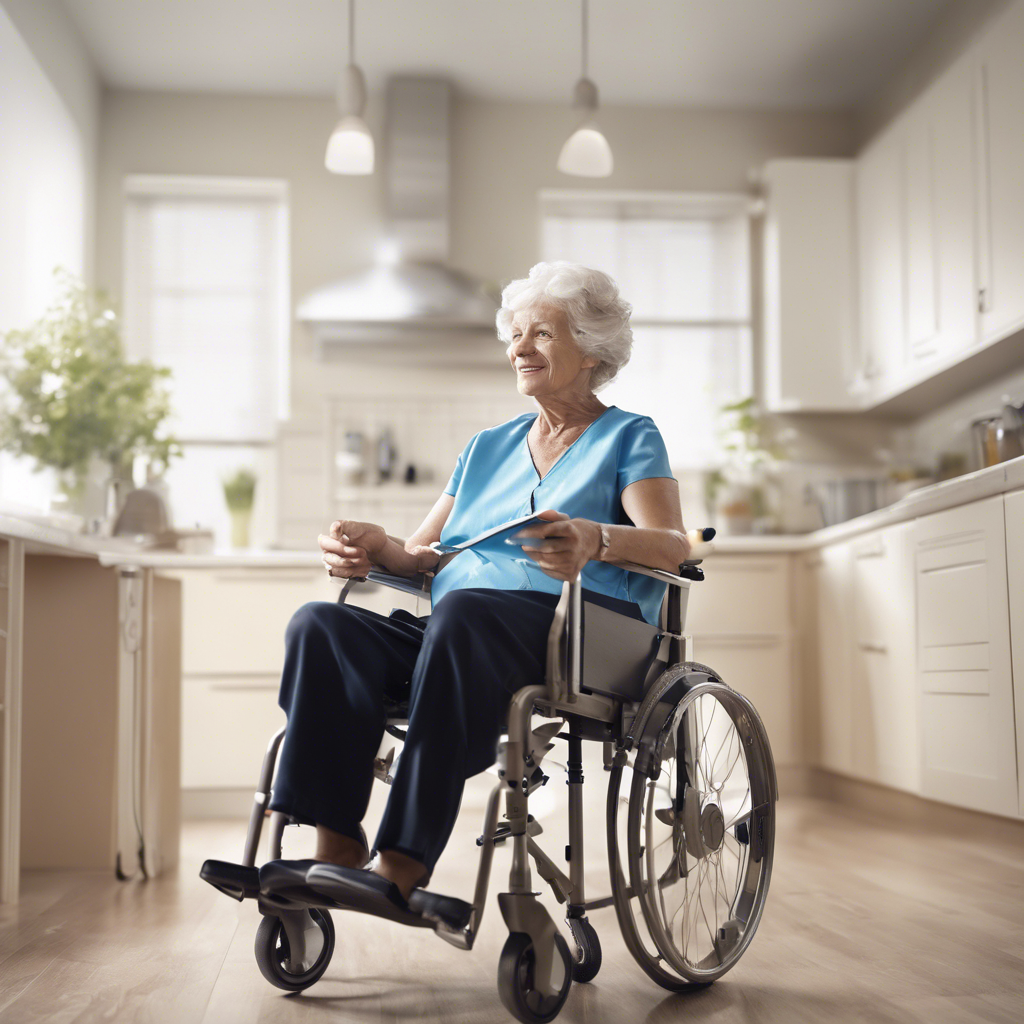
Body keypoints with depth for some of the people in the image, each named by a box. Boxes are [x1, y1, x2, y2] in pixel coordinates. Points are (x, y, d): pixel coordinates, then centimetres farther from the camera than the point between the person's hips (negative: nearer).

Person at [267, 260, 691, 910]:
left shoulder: (628, 437, 12)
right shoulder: (487, 448, 29)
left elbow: (672, 546, -6)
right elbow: (426, 555, 22)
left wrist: (593, 539, -28)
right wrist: (376, 548, -2)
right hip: (458, 635, 6)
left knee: (463, 612, -38)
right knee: (321, 624, -21)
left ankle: (406, 863, -40)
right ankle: (338, 844, -30)